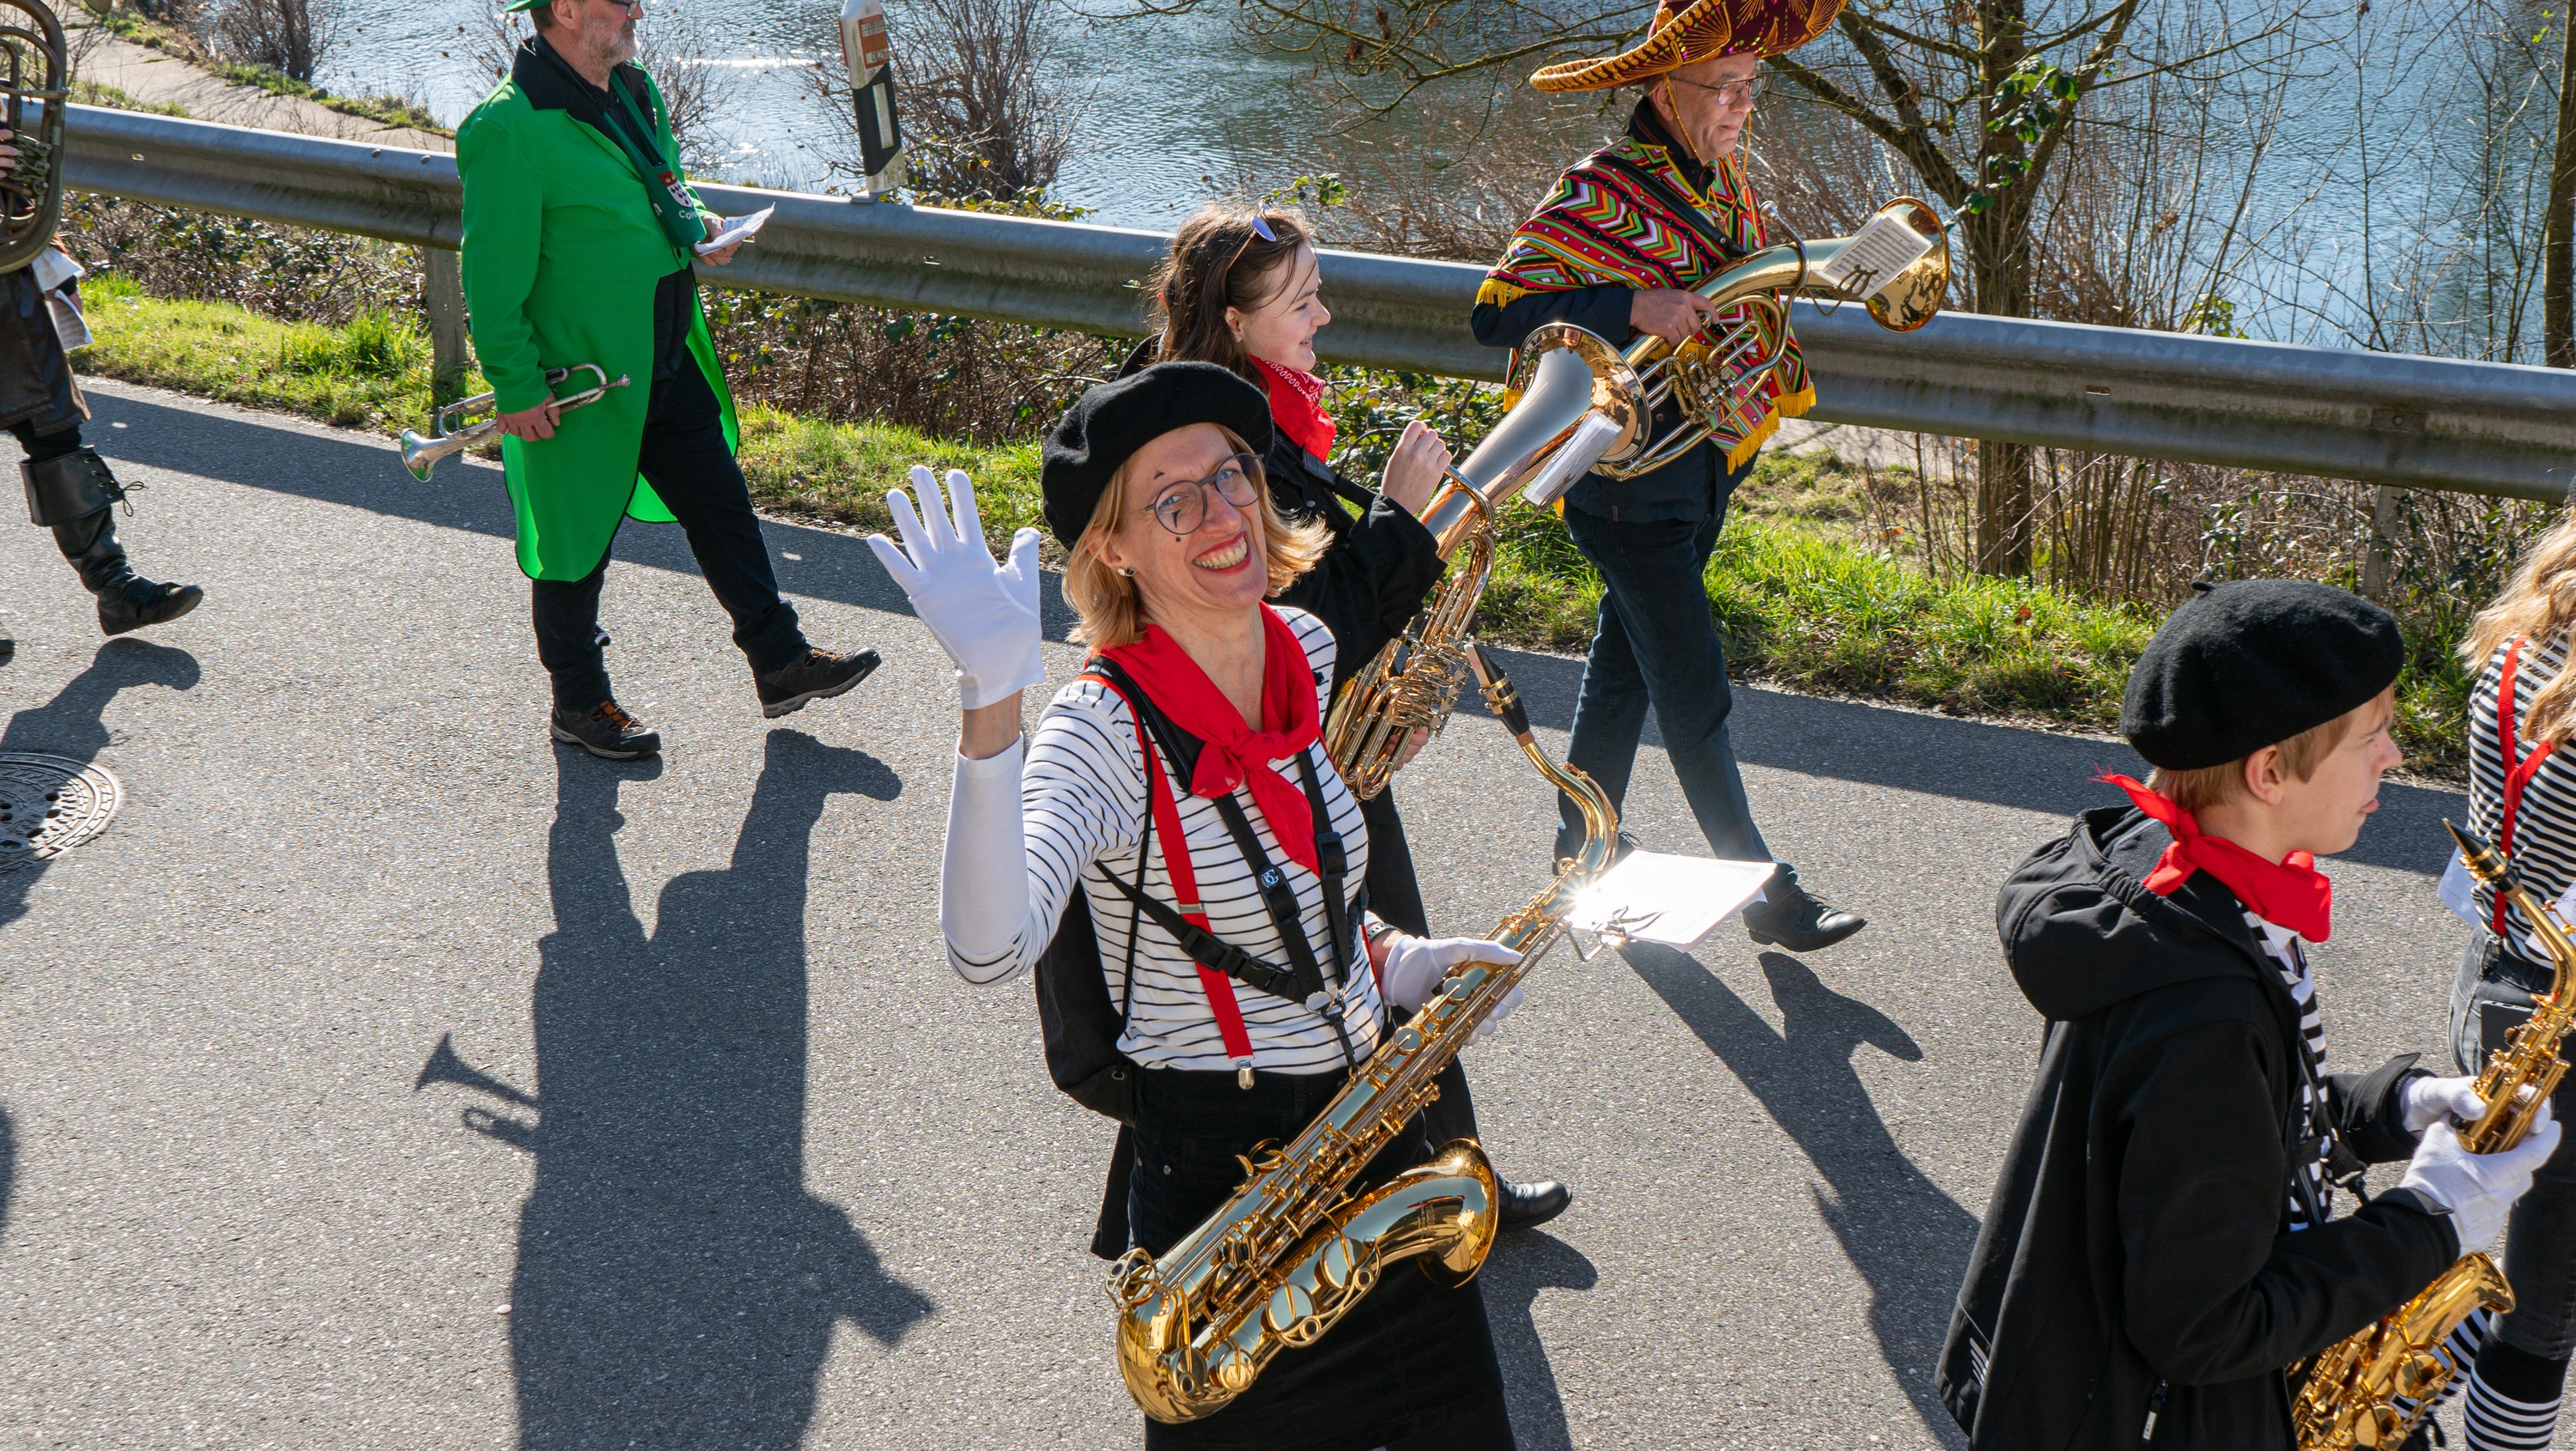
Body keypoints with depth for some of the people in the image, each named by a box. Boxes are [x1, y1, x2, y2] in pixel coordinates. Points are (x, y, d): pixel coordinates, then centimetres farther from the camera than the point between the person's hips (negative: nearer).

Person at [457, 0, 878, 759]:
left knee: (721, 503, 15)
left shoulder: (635, 90, 6)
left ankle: (780, 664, 28)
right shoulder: (508, 128, -20)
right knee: (577, 540, 7)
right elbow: (494, 272, -19)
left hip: (668, 366, 8)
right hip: (577, 380, -8)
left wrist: (693, 223, 2)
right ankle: (579, 703, 25)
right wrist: (515, 387, -19)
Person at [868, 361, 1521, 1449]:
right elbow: (989, 950, -42)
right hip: (1220, 1164, -7)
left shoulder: (1308, 651, -1)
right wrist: (992, 697, -51)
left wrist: (1394, 959, 0)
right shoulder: (1103, 728, -23)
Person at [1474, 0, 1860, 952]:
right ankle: (1765, 893, 6)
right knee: (1696, 695, -2)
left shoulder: (1725, 181, 6)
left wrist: (1764, 390, 4)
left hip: (1704, 469, 8)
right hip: (1626, 476, -8)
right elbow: (1497, 312, -25)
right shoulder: (1601, 193, -19)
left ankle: (1584, 840, 36)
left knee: (1627, 660, 20)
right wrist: (1634, 308, -34)